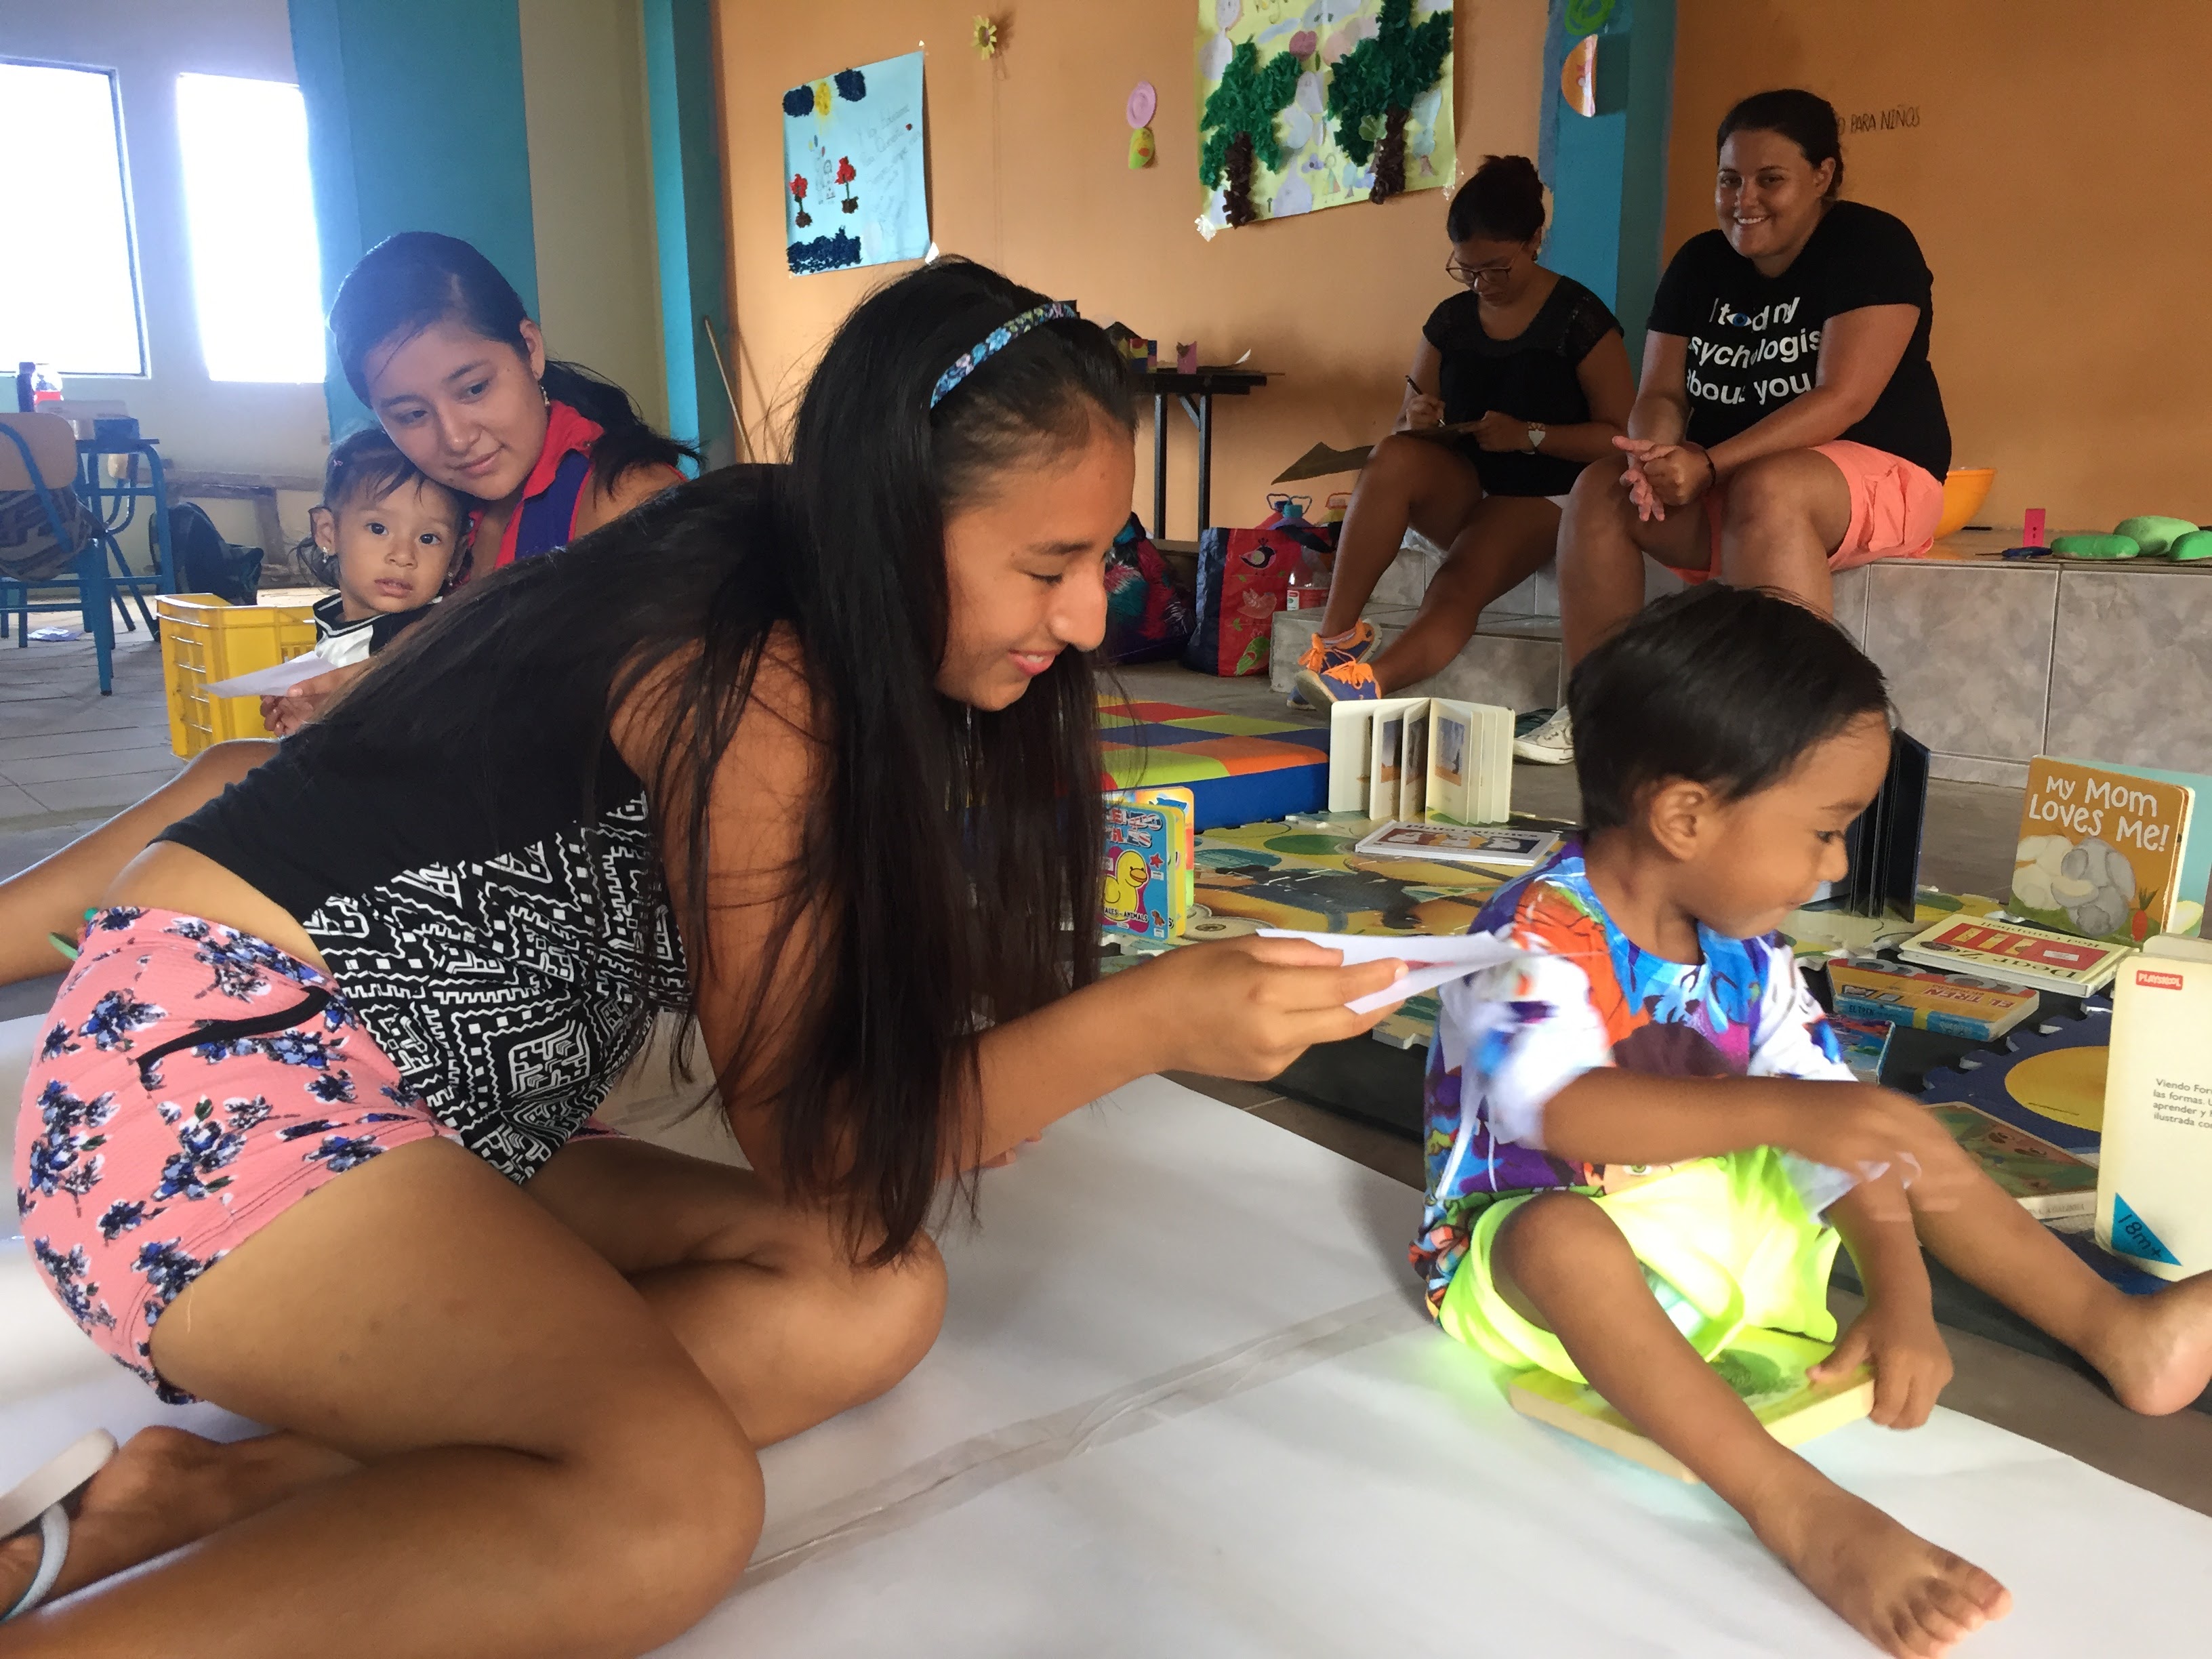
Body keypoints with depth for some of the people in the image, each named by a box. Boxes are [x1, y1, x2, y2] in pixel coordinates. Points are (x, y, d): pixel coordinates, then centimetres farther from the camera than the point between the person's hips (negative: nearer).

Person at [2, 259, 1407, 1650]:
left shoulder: (806, 615, 5)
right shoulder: (750, 687, -22)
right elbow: (809, 1142, -16)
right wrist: (1149, 1022, -23)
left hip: (430, 1122, 10)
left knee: (872, 1299, -11)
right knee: (675, 1502, -29)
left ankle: (212, 1491, -13)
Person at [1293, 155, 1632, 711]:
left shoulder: (1580, 320, -6)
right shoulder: (1450, 320, 7)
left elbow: (1622, 437, -10)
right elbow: (1406, 430, 14)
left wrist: (1529, 435, -21)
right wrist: (1418, 424, -11)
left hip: (1539, 497, -4)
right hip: (1461, 489, 4)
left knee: (1459, 584, -34)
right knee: (1394, 457, -30)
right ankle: (1336, 636, -35)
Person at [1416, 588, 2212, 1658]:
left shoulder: (1747, 956, -2)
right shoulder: (1540, 935, -25)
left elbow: (1844, 1127, -2)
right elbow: (1560, 1111, -42)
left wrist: (1900, 1295, -14)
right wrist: (1782, 1111, -49)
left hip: (1717, 1220, 8)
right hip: (1546, 1247, -7)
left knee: (1916, 1141, 7)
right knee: (1559, 1232, -42)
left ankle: (2118, 1332, 15)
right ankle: (1800, 1510, -43)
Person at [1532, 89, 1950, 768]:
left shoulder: (1871, 246, -10)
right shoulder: (1699, 264, 8)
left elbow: (1844, 400, -21)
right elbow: (1661, 393, 3)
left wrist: (1708, 464, -30)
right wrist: (1658, 453, -23)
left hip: (1875, 473, -6)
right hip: (1723, 486, 6)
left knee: (1765, 489, -38)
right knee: (1600, 491, -16)